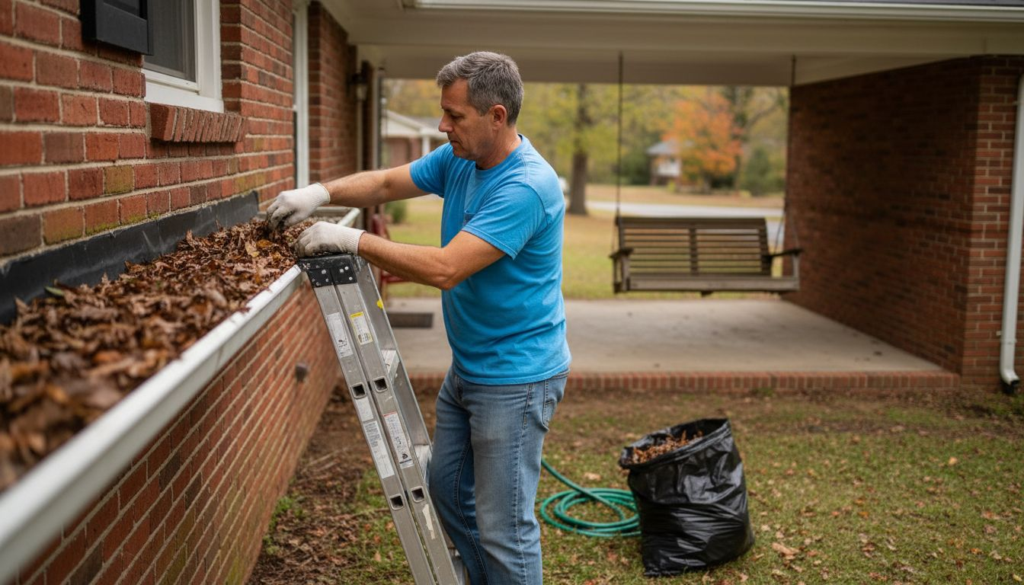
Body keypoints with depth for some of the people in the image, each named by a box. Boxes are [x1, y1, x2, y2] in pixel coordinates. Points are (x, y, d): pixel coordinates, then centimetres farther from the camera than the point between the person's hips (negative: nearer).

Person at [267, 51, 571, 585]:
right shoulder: (458, 159, 2)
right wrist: (322, 192, -9)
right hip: (467, 368, 9)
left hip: (515, 377, -9)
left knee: (503, 526, 0)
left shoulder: (526, 186, -26)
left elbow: (444, 269, -31)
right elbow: (387, 183, 10)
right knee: (447, 490, 22)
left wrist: (351, 240, -26)